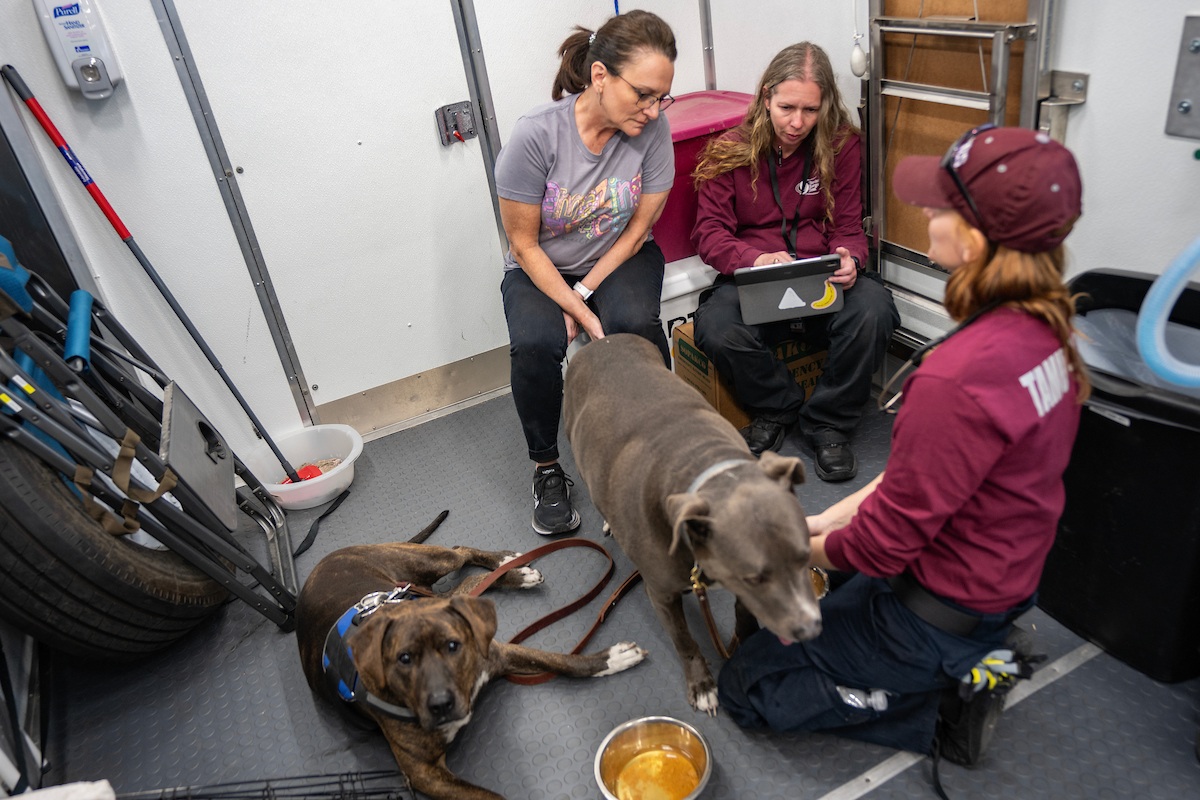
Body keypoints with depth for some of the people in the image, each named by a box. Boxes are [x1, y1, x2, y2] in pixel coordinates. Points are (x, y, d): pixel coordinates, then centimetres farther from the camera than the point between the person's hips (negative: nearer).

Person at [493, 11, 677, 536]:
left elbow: (637, 229, -6)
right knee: (535, 343, -31)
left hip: (621, 258, 2)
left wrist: (584, 293, -15)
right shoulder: (535, 135, -24)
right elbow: (524, 243, -16)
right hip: (541, 267, -1)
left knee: (636, 324, -31)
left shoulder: (652, 130, -16)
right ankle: (547, 470, -7)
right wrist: (580, 313, -22)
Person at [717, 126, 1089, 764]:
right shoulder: (1038, 328, -7)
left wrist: (805, 550, -5)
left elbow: (885, 543, -24)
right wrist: (828, 519, 1)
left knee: (744, 687, 7)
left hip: (941, 609, -8)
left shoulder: (956, 376, -35)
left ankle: (939, 708, 5)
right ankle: (967, 662, 18)